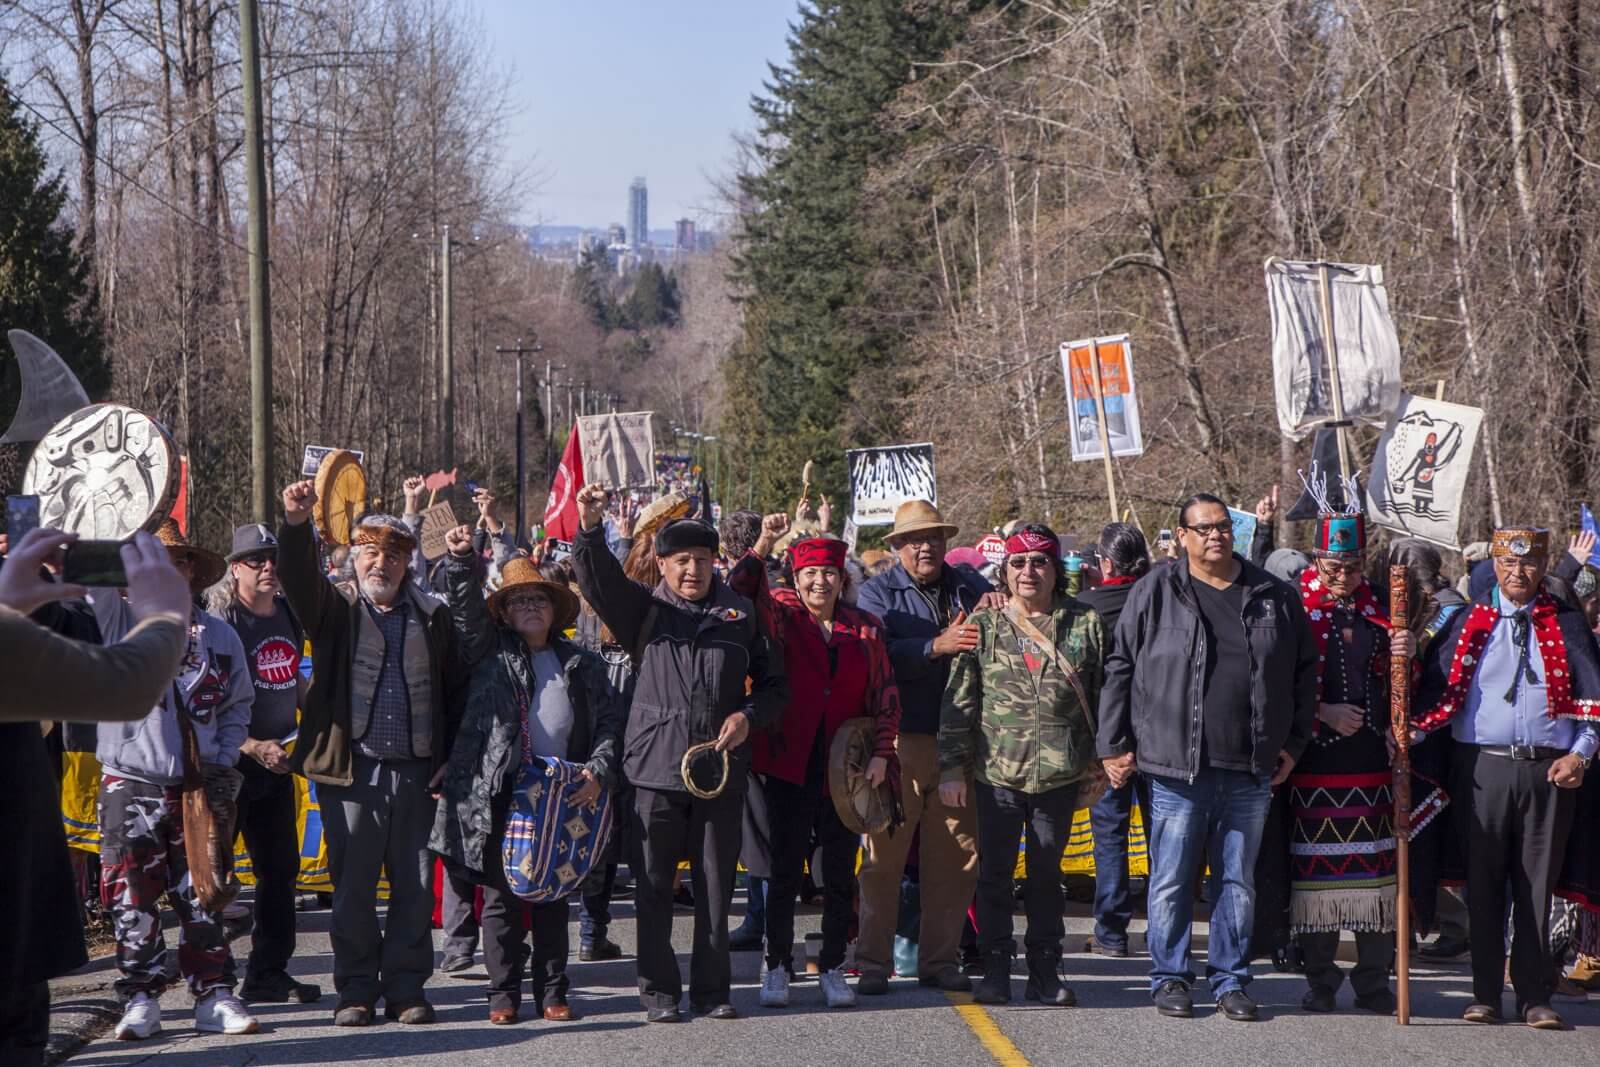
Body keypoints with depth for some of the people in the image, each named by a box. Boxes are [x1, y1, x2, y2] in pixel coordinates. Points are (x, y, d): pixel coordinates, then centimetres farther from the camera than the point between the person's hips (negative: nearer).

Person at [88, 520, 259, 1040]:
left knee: (203, 898, 4)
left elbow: (238, 704, 17)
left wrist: (221, 759, 4)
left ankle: (214, 996, 9)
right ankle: (141, 999, 8)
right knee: (133, 900, 0)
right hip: (130, 786, -1)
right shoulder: (117, 621, 2)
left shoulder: (219, 636, 8)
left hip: (197, 787, 1)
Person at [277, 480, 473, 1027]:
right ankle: (356, 988, 11)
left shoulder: (432, 616, 11)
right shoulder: (336, 608, 6)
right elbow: (299, 579, -15)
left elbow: (457, 689, 13)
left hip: (417, 772, 2)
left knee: (415, 889, 4)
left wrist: (450, 759, 3)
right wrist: (296, 525, -34)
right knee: (352, 887, 2)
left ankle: (406, 987, 13)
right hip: (353, 771, -2)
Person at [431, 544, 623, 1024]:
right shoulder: (492, 654, 7)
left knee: (553, 898, 8)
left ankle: (551, 990, 15)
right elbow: (467, 610, -7)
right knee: (502, 896, 2)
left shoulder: (582, 666, 11)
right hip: (501, 794, -2)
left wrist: (598, 770, -5)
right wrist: (462, 560, -22)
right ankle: (503, 992, 9)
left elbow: (610, 722, 9)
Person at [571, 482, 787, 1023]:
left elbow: (773, 683, 16)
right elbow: (597, 578, -12)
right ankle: (659, 989, 11)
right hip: (656, 769, -1)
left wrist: (748, 716, -4)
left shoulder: (739, 613, 11)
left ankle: (712, 988, 15)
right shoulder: (646, 609, 7)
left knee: (715, 885, 6)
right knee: (654, 887, 2)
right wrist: (590, 530, -30)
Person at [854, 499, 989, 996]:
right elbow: (880, 654, -13)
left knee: (956, 856, 6)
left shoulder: (969, 587, 14)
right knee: (885, 855, -2)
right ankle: (872, 962, 4)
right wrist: (937, 645, -24)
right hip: (900, 738, -4)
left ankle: (940, 959, 15)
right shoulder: (878, 592, 3)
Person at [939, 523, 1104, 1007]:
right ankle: (995, 972, 10)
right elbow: (959, 700, 3)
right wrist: (952, 765, -2)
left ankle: (1045, 973, 16)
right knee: (995, 872, 2)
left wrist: (1100, 759, 5)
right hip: (998, 770, 0)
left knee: (1047, 872, 9)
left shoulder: (1085, 624, 4)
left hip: (1060, 772, 0)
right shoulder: (983, 626, 3)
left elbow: (1102, 694, 8)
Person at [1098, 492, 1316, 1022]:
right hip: (1176, 767, -3)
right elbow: (1119, 669, 2)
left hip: (1250, 772, 3)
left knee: (1239, 881, 9)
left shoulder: (1275, 598, 8)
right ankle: (1169, 977, 14)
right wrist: (1114, 744, -1)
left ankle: (1230, 979, 19)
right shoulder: (1155, 594, 0)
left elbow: (1303, 673, 16)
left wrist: (1293, 742, 12)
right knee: (1171, 880, 2)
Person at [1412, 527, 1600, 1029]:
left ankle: (1535, 996, 8)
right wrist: (1409, 732, -9)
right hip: (1483, 767, 0)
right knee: (1483, 885, 3)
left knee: (1538, 885, 3)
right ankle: (1486, 993, 10)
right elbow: (1438, 688, 6)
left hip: (1549, 771, 0)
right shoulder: (1468, 623, 8)